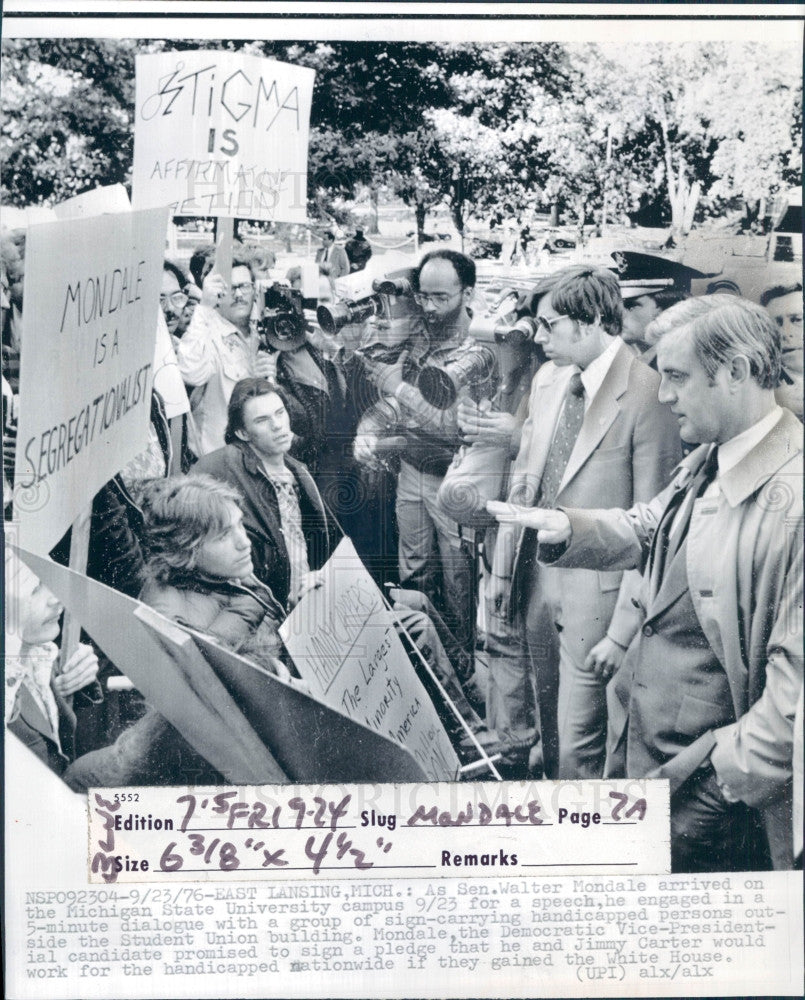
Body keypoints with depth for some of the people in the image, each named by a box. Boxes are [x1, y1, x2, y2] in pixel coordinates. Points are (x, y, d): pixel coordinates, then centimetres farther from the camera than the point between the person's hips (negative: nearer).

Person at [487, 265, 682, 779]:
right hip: (536, 578, 7)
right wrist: (503, 568, 13)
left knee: (580, 748, 1)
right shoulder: (548, 380, 5)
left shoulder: (648, 397, -18)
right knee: (549, 730, 19)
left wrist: (622, 632, -17)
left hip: (596, 590, -7)